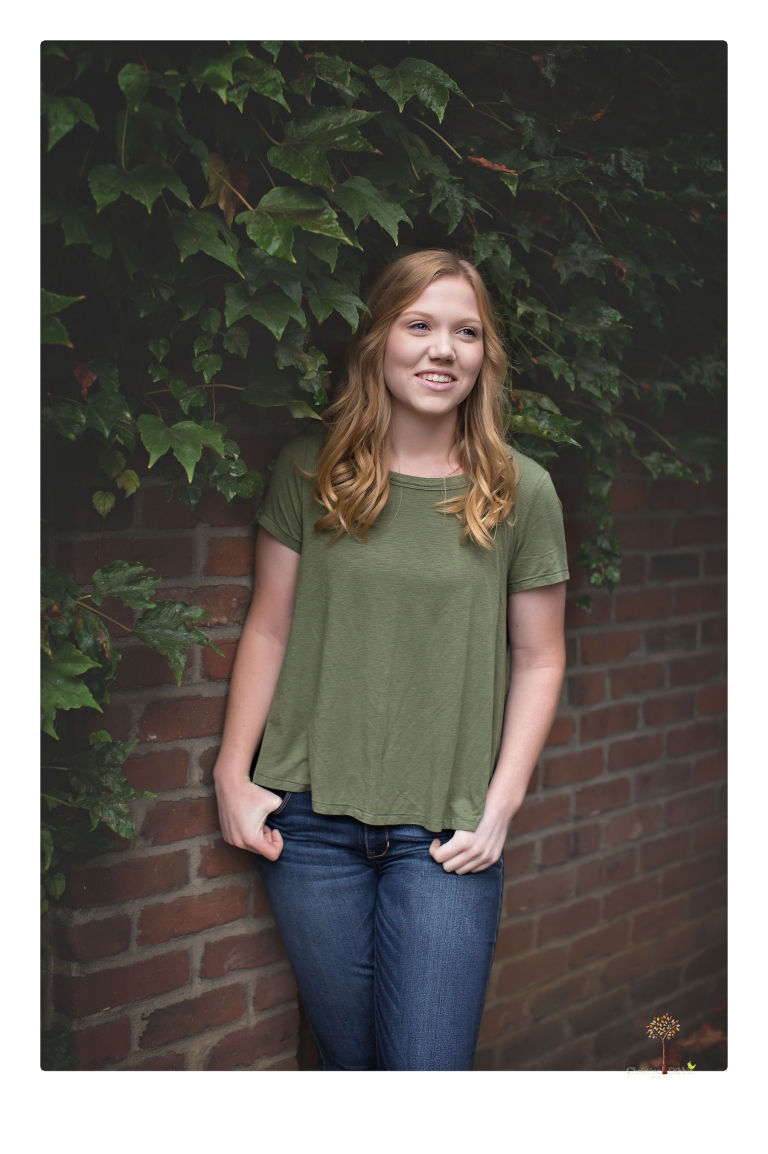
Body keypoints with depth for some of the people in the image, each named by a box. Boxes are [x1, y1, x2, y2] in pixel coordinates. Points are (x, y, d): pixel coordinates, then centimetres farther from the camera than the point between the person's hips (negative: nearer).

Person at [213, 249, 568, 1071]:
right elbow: (269, 628, 6)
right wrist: (232, 774, 2)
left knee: (428, 1066, -2)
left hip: (446, 832, -1)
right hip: (312, 818, 1)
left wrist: (501, 804, -2)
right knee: (348, 1056, 12)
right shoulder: (311, 469, 1)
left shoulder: (519, 492, -1)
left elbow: (539, 659, 5)